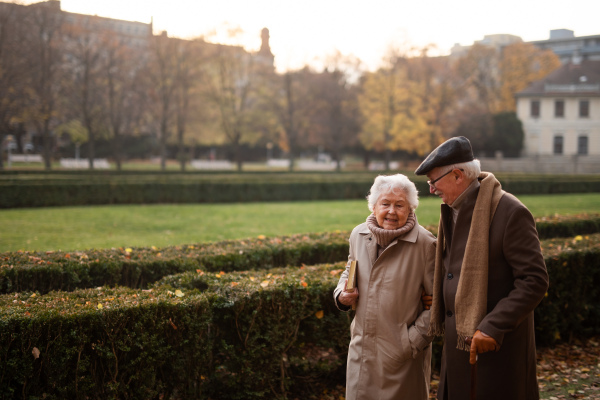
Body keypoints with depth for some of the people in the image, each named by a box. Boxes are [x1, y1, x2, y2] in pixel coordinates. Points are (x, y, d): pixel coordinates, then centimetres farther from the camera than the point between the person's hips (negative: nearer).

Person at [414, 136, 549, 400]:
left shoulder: (509, 212, -16)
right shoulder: (453, 211, 10)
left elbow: (534, 280, -18)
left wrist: (494, 327, -23)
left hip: (495, 344, -7)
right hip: (458, 343, 7)